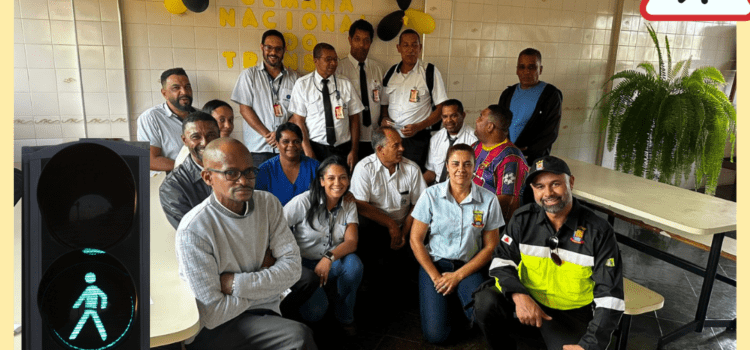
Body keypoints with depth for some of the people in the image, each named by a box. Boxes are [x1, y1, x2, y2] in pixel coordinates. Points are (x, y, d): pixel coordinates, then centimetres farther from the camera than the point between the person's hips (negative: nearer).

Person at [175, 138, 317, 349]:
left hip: (263, 314, 5)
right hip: (213, 330, -5)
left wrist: (235, 283, -15)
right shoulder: (193, 230, -17)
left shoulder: (268, 204, 1)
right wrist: (263, 280, -6)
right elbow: (212, 314, -18)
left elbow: (292, 268, -5)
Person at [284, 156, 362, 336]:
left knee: (353, 263, -30)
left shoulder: (349, 206, 0)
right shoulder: (304, 202, -13)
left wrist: (329, 257, -30)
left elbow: (351, 242, -11)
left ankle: (345, 317, -5)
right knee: (315, 310, -28)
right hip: (303, 264, -4)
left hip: (333, 263, 4)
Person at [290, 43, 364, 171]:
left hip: (343, 149, 2)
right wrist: (308, 151, -11)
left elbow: (354, 118, 5)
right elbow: (298, 120, -2)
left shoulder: (345, 84, 8)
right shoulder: (302, 84, 2)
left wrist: (354, 150, -3)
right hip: (315, 148, -2)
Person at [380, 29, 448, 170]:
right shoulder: (391, 73, 11)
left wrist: (418, 127, -14)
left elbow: (441, 108, -3)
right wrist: (384, 118, -2)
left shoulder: (430, 72, -2)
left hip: (417, 138, -4)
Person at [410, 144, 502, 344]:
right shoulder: (431, 195, -7)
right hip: (435, 262, 0)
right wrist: (436, 277, -10)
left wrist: (458, 276, -9)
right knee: (435, 334, -14)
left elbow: (490, 246, -1)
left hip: (469, 266, 1)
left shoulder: (488, 200, -6)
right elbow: (415, 239, -2)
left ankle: (460, 301, 8)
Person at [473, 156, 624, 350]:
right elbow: (501, 261, -3)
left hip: (572, 315, -2)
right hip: (526, 303, 2)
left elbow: (609, 296, -10)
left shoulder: (599, 231, -9)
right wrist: (518, 295, -24)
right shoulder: (523, 219, -3)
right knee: (485, 302, -26)